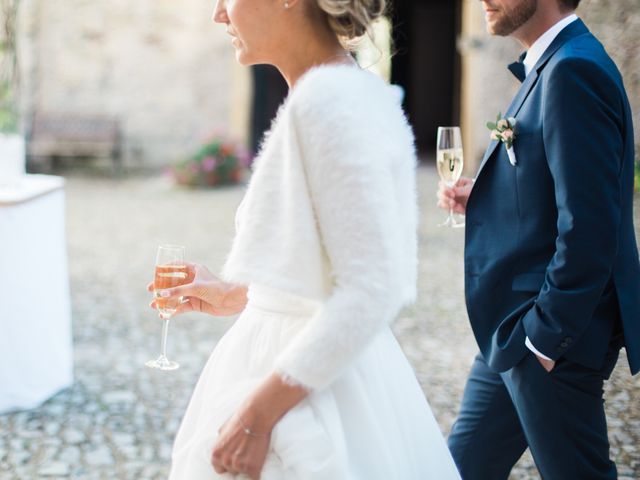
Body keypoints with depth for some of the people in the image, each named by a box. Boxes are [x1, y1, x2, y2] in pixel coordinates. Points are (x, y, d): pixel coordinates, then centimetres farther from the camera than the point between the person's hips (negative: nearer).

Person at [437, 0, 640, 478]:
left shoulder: (573, 71, -20)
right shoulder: (553, 65, 12)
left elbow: (588, 227, -25)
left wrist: (546, 336, -19)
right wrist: (484, 199, 5)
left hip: (551, 336, -10)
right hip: (515, 333, 10)